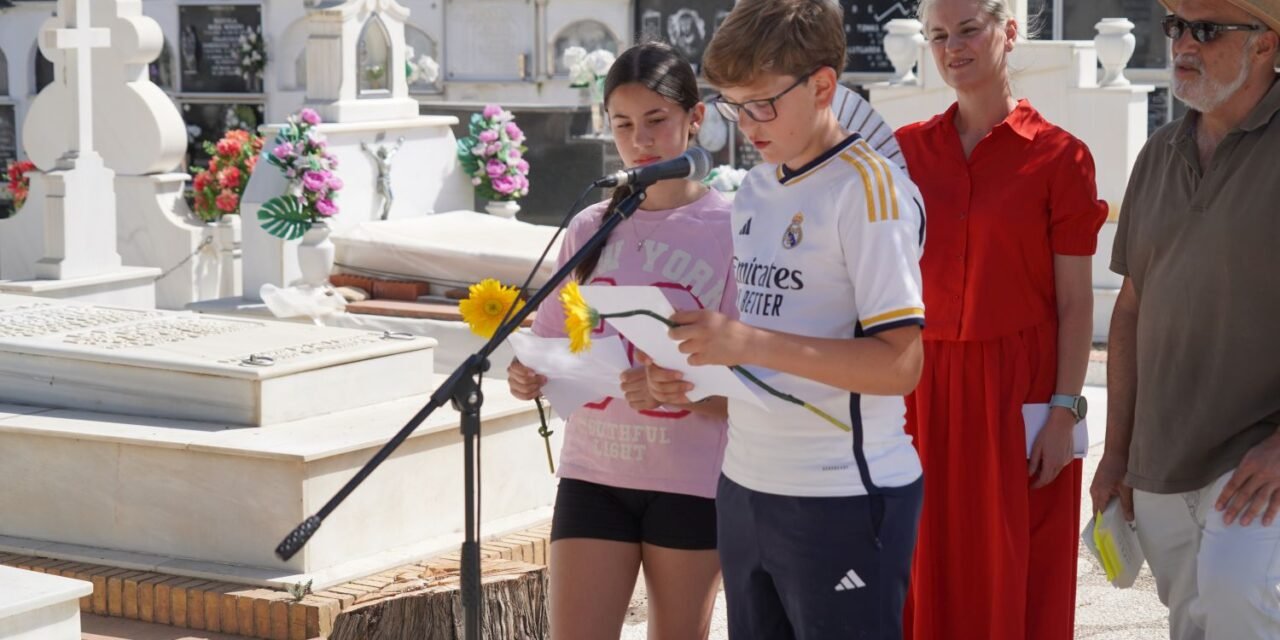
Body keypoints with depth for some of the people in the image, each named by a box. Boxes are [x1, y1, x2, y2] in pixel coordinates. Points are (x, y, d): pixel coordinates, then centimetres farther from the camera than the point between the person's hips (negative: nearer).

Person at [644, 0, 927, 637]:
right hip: (746, 488, 8)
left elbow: (899, 364, -19)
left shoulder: (867, 189, -13)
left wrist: (748, 342, -23)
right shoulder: (754, 190, 12)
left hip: (842, 498, -8)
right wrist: (690, 370, 1)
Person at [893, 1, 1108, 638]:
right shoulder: (907, 150, 7)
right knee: (930, 581, 7)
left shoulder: (1058, 156, -4)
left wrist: (1065, 411, -10)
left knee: (1017, 585, 2)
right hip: (924, 387, 3)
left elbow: (1076, 301, -5)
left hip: (1019, 391, -3)